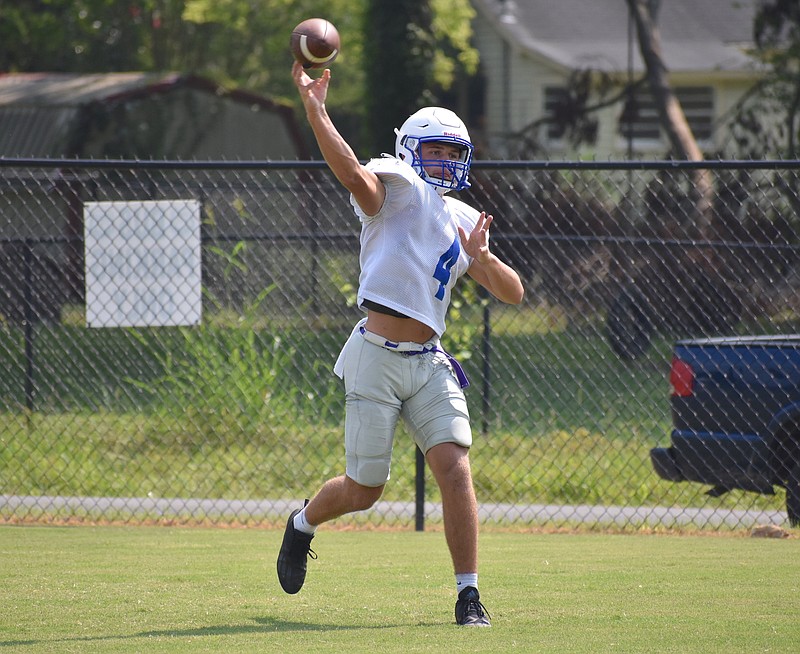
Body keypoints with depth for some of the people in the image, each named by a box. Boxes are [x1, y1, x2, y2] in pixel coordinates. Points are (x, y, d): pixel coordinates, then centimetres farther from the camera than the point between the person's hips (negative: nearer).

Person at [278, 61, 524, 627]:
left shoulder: (464, 221, 17)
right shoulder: (397, 187, -2)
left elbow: (513, 293, 13)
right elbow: (355, 175, -26)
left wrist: (482, 258, -8)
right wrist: (314, 108, -38)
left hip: (430, 364, 5)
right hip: (376, 359, -5)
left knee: (456, 470, -13)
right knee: (364, 489, 4)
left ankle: (469, 595, -8)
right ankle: (303, 522, 37)